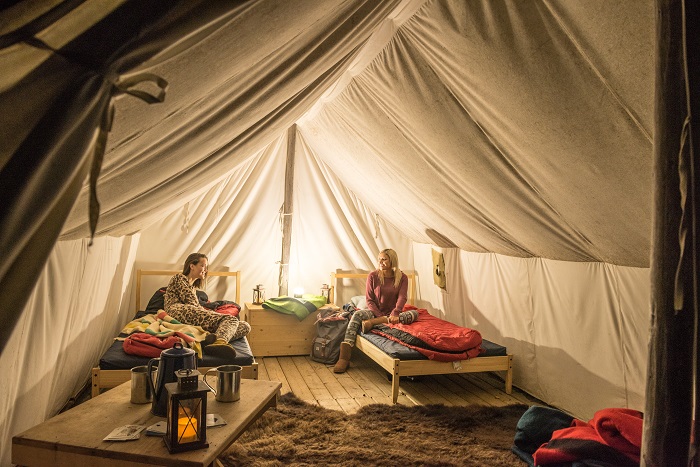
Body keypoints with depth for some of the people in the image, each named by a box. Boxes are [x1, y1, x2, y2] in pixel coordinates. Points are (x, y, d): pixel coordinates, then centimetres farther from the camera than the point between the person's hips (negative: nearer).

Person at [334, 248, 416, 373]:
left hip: (392, 314, 1)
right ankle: (344, 358, -39)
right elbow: (369, 300, -4)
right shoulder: (373, 276, -1)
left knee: (413, 315, -27)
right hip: (375, 312, -1)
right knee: (357, 314, -32)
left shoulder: (402, 277, 0)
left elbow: (402, 298, -13)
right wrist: (380, 316, -18)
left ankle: (372, 322, -36)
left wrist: (394, 314, -33)